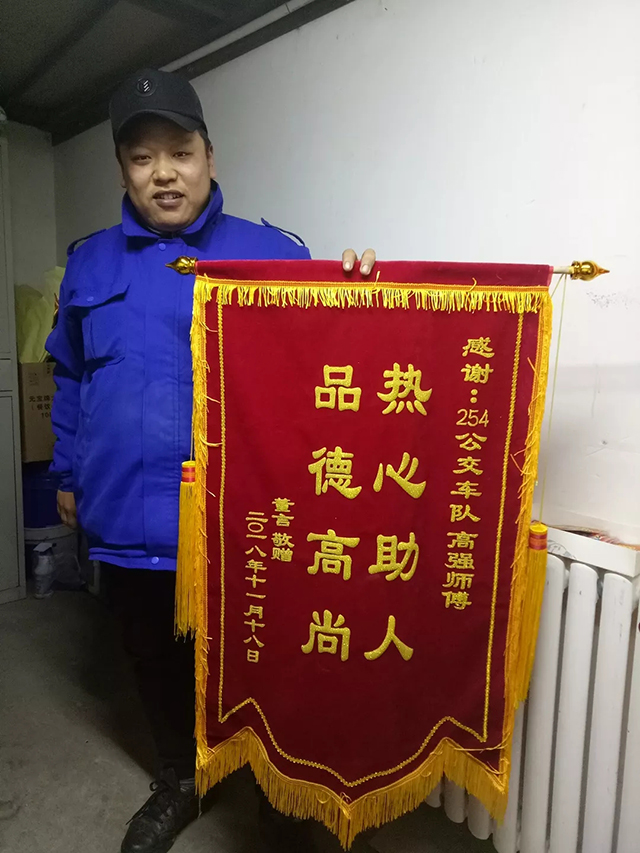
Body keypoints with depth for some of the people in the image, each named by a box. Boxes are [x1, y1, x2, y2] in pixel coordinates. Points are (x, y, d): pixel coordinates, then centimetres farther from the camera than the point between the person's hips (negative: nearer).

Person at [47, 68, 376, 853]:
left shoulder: (271, 253, -3)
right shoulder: (90, 265, 9)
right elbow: (69, 380, 17)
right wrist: (67, 474, 19)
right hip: (127, 522, 4)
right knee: (156, 667, 24)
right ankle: (178, 782, 53)